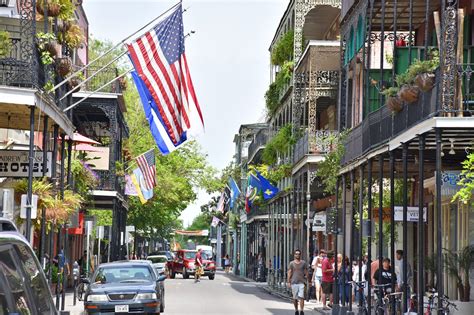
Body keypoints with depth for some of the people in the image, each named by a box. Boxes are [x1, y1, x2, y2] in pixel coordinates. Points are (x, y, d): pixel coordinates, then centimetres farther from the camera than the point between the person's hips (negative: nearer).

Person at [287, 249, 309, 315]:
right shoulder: (291, 263, 6)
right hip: (294, 282, 1)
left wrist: (307, 280, 4)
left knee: (301, 297, -11)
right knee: (295, 298, 6)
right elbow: (289, 273, 6)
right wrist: (289, 282, 0)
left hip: (301, 282, -1)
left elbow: (306, 272, 10)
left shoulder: (303, 263, 7)